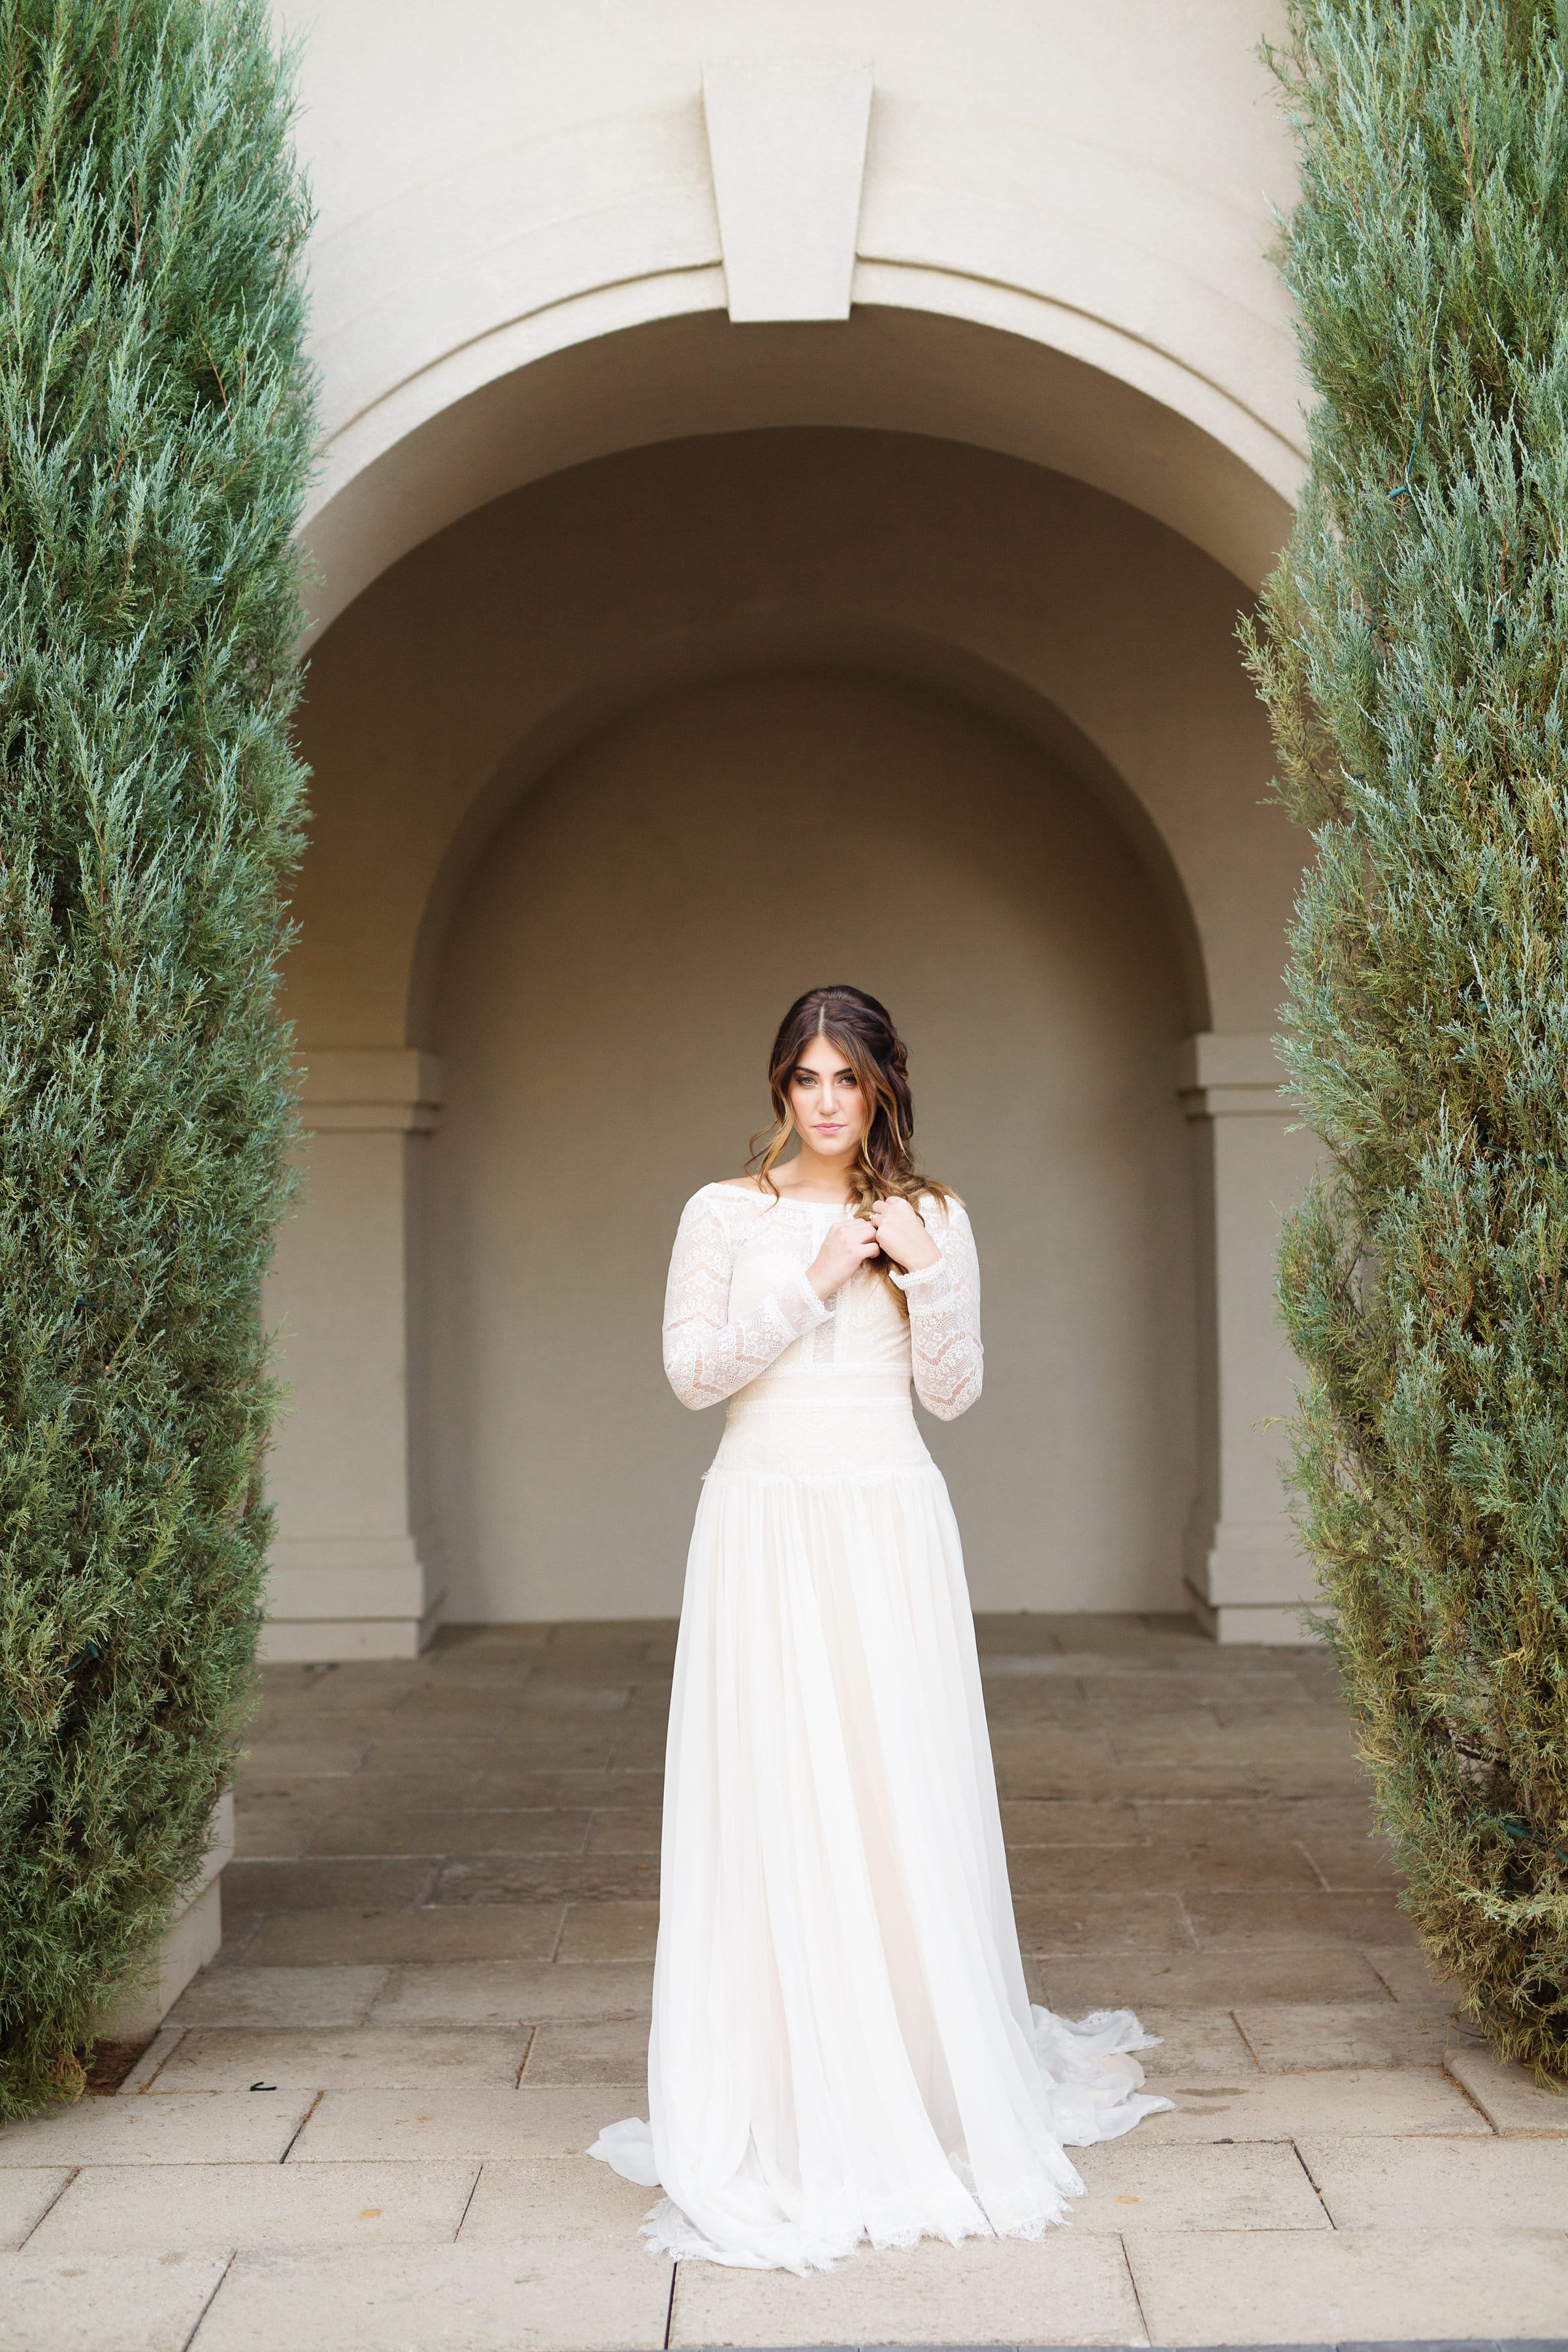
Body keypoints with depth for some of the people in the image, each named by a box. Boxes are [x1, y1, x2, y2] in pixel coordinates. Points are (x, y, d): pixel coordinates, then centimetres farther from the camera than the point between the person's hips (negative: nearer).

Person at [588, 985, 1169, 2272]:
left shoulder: (931, 1219, 10)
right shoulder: (725, 1212, 5)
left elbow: (953, 1391, 6)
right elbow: (692, 1369, -2)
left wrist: (928, 1273, -8)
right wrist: (812, 1284, -9)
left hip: (891, 1518, 1)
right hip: (767, 1517, -1)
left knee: (905, 1790, 2)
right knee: (774, 1796, -2)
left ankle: (934, 2085, 18)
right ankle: (786, 2109, 8)